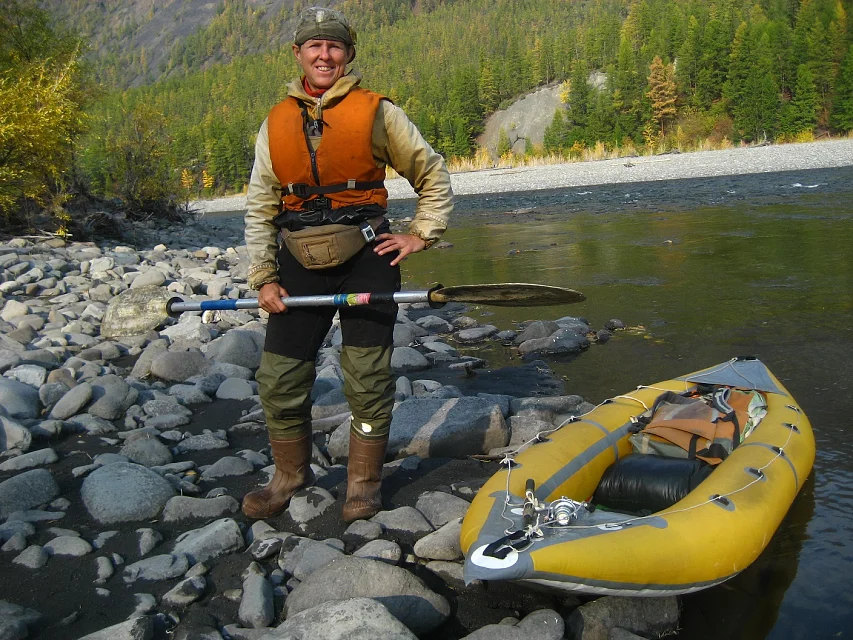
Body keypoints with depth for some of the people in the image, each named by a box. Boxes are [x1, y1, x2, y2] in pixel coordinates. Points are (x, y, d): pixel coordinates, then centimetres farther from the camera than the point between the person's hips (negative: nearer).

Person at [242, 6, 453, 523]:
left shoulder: (377, 113, 2)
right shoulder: (276, 123, 11)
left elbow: (433, 175, 10)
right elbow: (260, 208, 12)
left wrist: (420, 235, 1)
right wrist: (263, 278, 4)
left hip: (365, 258, -3)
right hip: (300, 263, 3)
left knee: (368, 380, 0)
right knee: (279, 379, 4)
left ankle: (364, 484, 19)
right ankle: (292, 475, 26)